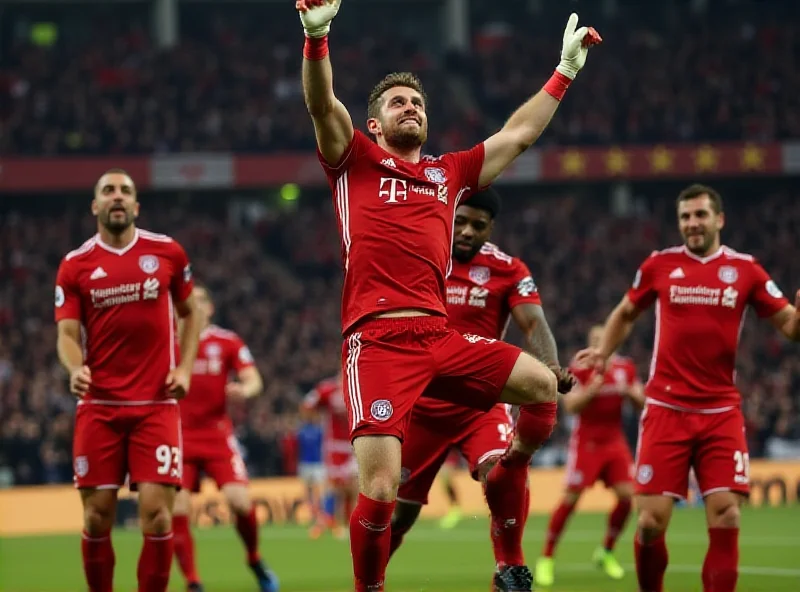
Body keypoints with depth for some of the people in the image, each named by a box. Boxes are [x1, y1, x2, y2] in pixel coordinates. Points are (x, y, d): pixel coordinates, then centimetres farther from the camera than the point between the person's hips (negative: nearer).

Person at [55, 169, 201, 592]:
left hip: (157, 403, 0)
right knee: (97, 516, 0)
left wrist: (184, 368, 3)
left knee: (156, 512, -10)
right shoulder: (75, 265, 4)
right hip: (98, 406, 0)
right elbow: (67, 334, -1)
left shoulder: (168, 253, 6)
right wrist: (75, 368, -22)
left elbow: (189, 314, 18)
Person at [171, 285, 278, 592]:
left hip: (217, 436, -1)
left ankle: (255, 560, 11)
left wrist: (245, 389, -26)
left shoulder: (228, 342, 3)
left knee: (239, 500, -16)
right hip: (178, 437, 1)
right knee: (177, 508, -13)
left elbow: (254, 380, -3)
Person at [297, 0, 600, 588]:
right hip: (378, 341, -5)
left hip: (439, 337, 5)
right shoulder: (357, 161, 11)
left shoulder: (450, 172, 23)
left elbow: (519, 133, 32)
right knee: (380, 491, -14)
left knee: (544, 386, 0)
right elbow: (323, 104, -7)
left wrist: (566, 70, 35)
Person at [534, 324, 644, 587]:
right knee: (571, 498, -9)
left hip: (615, 441, 4)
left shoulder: (626, 367, 6)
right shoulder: (580, 369, -7)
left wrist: (629, 392, -11)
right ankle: (546, 558, 1)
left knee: (627, 495, -7)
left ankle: (606, 552, 13)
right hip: (587, 442, -4)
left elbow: (641, 403, 10)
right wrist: (592, 389, -28)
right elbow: (570, 405, -14)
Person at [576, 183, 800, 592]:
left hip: (720, 412, 0)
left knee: (725, 520, -9)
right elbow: (626, 313, 21)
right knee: (651, 522, -5)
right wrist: (603, 352, 6)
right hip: (666, 409, 0)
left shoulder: (745, 270, 3)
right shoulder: (660, 265, 4)